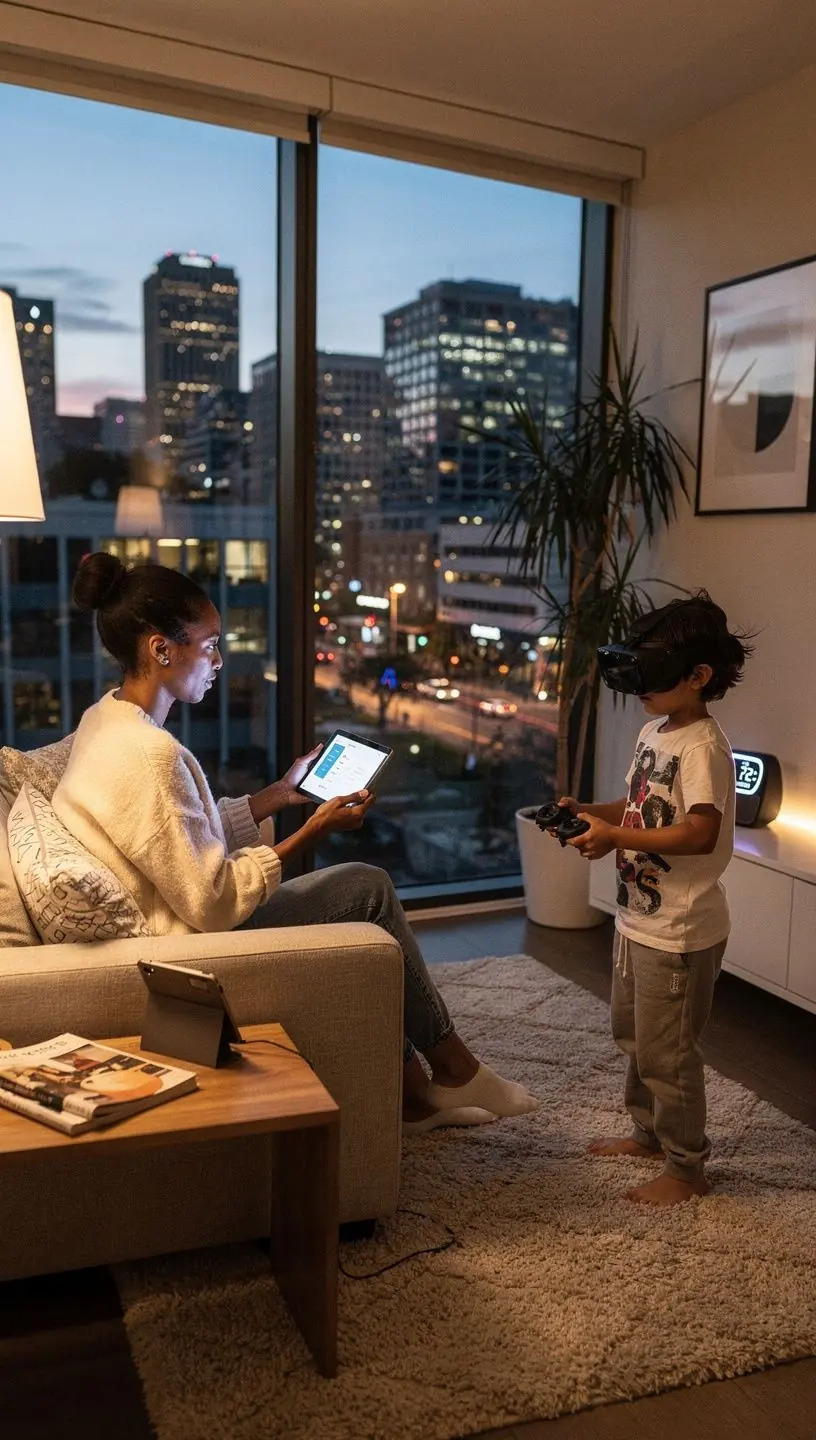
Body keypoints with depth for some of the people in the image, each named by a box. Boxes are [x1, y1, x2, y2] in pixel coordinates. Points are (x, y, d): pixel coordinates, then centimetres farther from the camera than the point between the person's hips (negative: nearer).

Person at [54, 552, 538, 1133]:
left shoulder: (108, 716, 4)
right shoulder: (148, 754, -27)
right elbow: (214, 906, -26)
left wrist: (280, 794, 9)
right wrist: (314, 831, -20)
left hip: (177, 923, 10)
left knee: (364, 891, 12)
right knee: (368, 887, -3)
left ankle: (412, 1093, 19)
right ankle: (452, 1068, 16)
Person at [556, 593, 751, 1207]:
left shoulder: (703, 747, -22)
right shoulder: (653, 732, 7)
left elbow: (700, 833, -30)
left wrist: (614, 838, -28)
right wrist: (588, 812, 0)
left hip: (679, 931, -10)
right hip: (638, 917, 10)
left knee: (667, 1052, 4)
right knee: (634, 1035, 24)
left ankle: (686, 1168, 23)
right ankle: (649, 1132, 43)